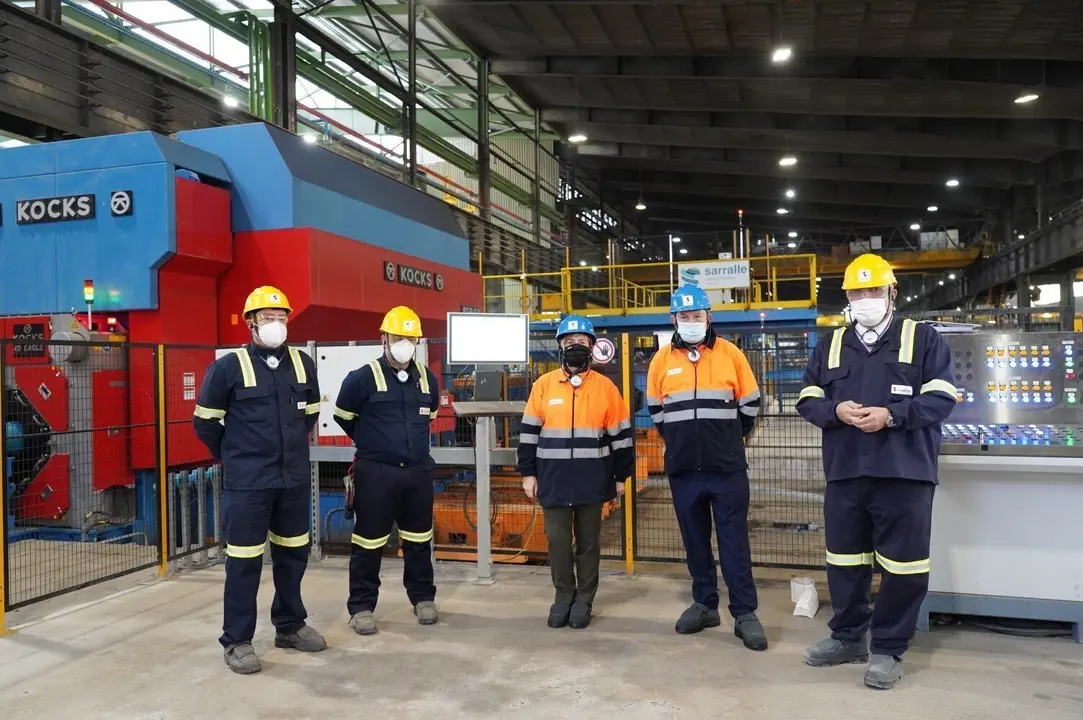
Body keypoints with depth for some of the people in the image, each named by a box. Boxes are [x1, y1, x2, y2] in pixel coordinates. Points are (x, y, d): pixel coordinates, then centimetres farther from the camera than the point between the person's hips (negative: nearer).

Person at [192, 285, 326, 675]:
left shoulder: (303, 364, 4)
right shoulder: (228, 367, -9)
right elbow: (205, 422, 0)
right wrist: (234, 456, 9)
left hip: (295, 479, 5)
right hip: (248, 483, -5)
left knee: (293, 554, 14)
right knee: (244, 561, 1)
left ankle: (290, 625, 31)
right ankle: (237, 641, 15)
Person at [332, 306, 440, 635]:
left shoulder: (427, 377, 5)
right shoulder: (363, 378, -9)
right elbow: (343, 416, 5)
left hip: (418, 471, 4)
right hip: (376, 472, -4)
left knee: (419, 539, 14)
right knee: (369, 541, 3)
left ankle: (423, 598, 29)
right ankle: (361, 607, 15)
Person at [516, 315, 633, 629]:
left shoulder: (605, 387, 1)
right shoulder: (544, 385, 2)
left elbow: (620, 434, 4)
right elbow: (529, 431, 4)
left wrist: (621, 475, 4)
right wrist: (528, 473, 1)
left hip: (592, 480, 0)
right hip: (553, 478, 1)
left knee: (588, 540, 9)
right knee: (558, 539, 6)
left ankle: (584, 599, 22)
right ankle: (564, 596, 22)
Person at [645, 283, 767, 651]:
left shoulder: (730, 354, -1)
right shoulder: (662, 360, 4)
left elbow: (750, 404, 6)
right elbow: (656, 412, 14)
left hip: (727, 468, -2)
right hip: (683, 469, 2)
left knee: (734, 541, 1)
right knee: (695, 540, 12)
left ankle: (745, 613, 9)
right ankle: (704, 604, 24)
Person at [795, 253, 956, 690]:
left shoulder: (923, 339, 4)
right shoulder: (830, 346, 13)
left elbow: (941, 399, -4)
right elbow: (808, 401, 10)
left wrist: (891, 415, -18)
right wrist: (837, 411, -11)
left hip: (905, 473, -3)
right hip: (844, 472, 3)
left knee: (902, 563, 1)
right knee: (844, 559, 12)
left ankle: (888, 649, 16)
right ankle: (848, 637, 29)